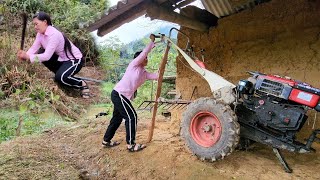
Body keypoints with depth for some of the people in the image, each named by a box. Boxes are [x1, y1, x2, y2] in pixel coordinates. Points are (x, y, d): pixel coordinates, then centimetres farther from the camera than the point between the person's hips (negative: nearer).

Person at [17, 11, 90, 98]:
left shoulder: (54, 34, -26)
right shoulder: (40, 33, 0)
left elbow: (47, 56, -30)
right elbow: (33, 48, -6)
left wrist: (28, 57, -29)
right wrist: (25, 55, -24)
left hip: (74, 59, -9)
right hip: (61, 58, 9)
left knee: (60, 78, -29)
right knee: (41, 53, -2)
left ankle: (82, 84, -3)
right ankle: (60, 73, 11)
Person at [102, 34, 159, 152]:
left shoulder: (144, 73, 16)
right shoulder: (134, 64, -3)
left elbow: (156, 76, 11)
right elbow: (144, 52, -9)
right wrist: (152, 41, 0)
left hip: (122, 96, 9)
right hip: (119, 94, -9)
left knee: (117, 118, 16)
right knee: (131, 117, -9)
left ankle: (106, 141, 29)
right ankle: (131, 144, -1)